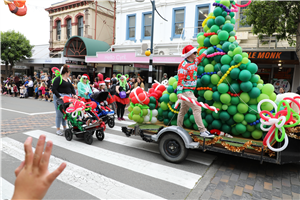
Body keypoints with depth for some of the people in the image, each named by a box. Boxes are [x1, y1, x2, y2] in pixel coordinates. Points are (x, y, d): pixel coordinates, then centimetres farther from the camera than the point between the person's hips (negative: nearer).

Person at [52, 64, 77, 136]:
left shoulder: (68, 80, 16)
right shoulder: (58, 79, -10)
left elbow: (72, 87, 16)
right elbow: (54, 89, -15)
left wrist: (74, 94, -1)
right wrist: (59, 96, -22)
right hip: (59, 97, -8)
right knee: (59, 114, -3)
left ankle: (65, 127, 28)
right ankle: (58, 129, 9)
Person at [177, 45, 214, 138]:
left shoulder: (195, 61, 12)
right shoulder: (183, 65, -14)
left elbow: (201, 57, 34)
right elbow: (180, 79, -21)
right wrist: (179, 92, -27)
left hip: (190, 91, 9)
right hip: (185, 91, -9)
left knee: (183, 110, 15)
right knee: (197, 108, -14)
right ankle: (202, 131, -11)